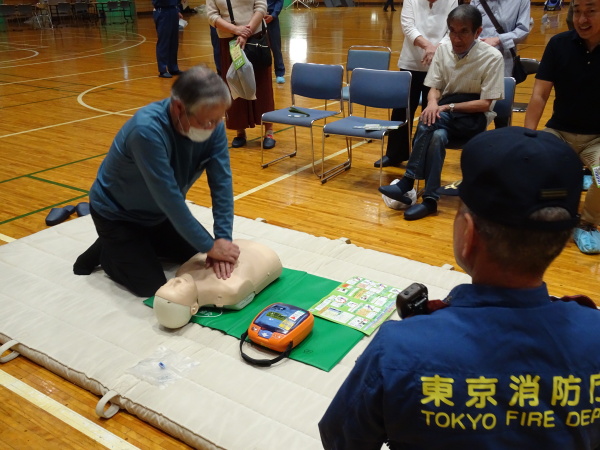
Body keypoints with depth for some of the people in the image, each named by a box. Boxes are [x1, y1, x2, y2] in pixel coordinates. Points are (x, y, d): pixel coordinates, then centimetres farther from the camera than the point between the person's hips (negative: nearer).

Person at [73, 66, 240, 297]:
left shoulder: (212, 126, -20)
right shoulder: (147, 130, -39)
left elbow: (222, 184, -20)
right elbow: (170, 198, -38)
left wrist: (223, 240, -28)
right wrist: (210, 246, -32)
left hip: (160, 213, 6)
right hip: (117, 214, -6)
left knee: (200, 258, 9)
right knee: (151, 286, -9)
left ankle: (144, 244, 27)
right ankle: (105, 251, 15)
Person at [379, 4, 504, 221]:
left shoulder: (492, 57, -14)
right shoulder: (443, 49, -3)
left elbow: (485, 104, -13)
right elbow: (434, 88, 3)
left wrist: (448, 107, -22)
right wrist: (433, 103, -21)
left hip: (474, 117, -3)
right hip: (445, 114, 3)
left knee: (429, 122, -31)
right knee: (437, 135, -32)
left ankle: (408, 181, -27)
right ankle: (430, 199, -33)